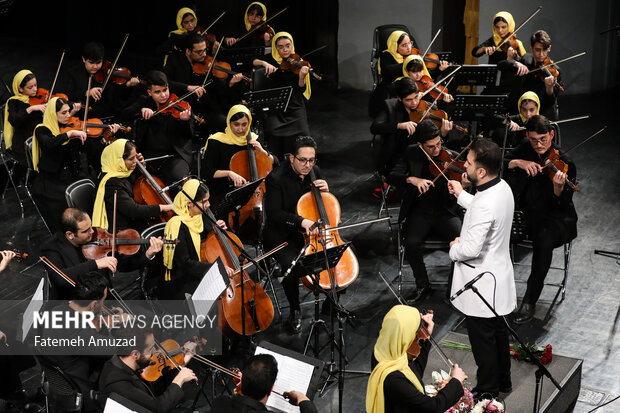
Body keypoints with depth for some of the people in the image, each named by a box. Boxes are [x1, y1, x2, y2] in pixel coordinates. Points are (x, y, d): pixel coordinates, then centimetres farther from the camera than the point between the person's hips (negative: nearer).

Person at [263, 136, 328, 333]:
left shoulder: (314, 172, 2)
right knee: (293, 266, -30)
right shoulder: (276, 178, -17)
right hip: (282, 235, -5)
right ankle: (295, 311, -6)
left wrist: (325, 191, -10)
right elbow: (273, 212, -23)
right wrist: (301, 221, -34)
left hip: (310, 231, 5)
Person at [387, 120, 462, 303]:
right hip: (420, 212, 0)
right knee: (411, 243, -29)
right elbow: (392, 176, -8)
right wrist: (412, 179, -26)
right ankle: (423, 286, -5)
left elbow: (452, 198, -9)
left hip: (445, 212, 0)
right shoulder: (412, 154, 2)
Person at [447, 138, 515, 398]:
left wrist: (454, 249, -11)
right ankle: (503, 380, 41)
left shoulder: (484, 205, -32)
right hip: (499, 273, 9)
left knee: (483, 340, 9)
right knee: (498, 332, 25)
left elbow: (471, 249, -31)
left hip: (482, 284, -9)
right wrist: (461, 195, 14)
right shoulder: (503, 188, -3)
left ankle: (487, 392, 24)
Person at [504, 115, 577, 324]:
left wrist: (558, 187, -37)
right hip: (525, 212, 5)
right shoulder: (525, 150, 5)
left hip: (554, 216, -5)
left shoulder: (564, 163, -11)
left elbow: (563, 205, -16)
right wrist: (519, 162, -18)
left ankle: (530, 301, -29)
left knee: (544, 239, -38)